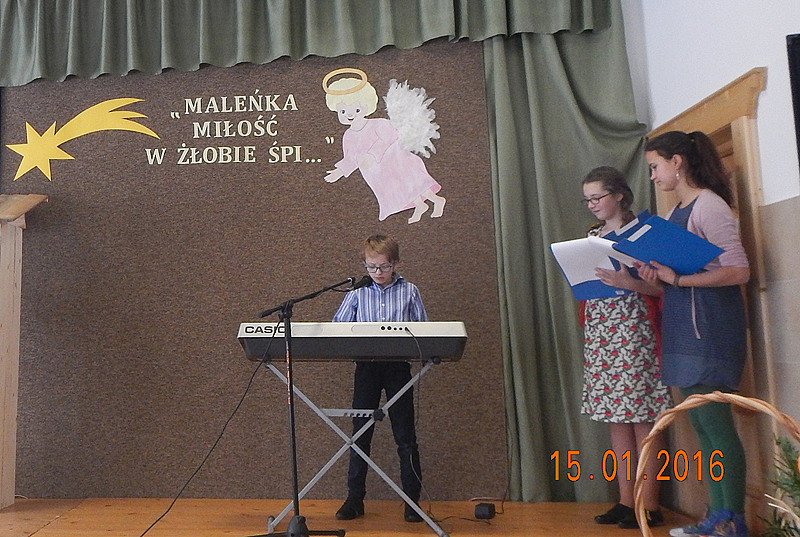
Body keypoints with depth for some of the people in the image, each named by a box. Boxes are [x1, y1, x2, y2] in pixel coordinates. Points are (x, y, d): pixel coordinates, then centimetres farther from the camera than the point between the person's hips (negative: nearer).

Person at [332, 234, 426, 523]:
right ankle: (354, 499, 17)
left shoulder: (409, 291, 3)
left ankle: (412, 499, 16)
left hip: (398, 367, -1)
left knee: (405, 435, 4)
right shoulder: (357, 292, 5)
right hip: (366, 367, 1)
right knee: (360, 433, 6)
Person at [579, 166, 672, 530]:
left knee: (640, 418, -4)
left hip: (632, 328, -6)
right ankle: (626, 501, 16)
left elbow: (658, 287, -8)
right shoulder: (593, 236, 17)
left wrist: (629, 282, -24)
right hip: (598, 329, 6)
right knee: (616, 419, 8)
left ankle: (650, 506, 5)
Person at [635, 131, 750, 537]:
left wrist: (676, 279, -20)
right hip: (683, 329, 9)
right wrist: (655, 275, 0)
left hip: (710, 328, -9)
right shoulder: (675, 213, 17)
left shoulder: (709, 205, -9)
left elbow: (739, 271, -16)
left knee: (715, 422, -5)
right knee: (701, 425, 11)